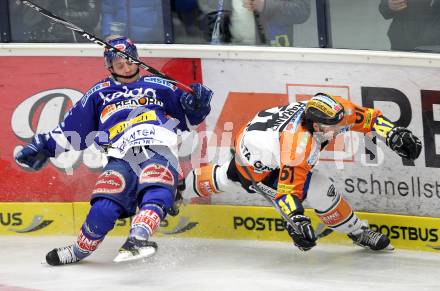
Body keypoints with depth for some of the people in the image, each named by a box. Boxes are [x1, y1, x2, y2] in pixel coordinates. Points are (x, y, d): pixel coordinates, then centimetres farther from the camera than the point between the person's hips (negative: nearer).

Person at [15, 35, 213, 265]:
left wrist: (197, 105, 3)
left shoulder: (158, 87, 23)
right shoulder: (98, 94, 26)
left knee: (155, 192, -34)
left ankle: (138, 238, -51)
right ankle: (80, 250, 0)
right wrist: (44, 146, 20)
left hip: (159, 150, 0)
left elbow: (188, 118, 24)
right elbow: (72, 130, 27)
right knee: (104, 206, -21)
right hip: (121, 158, 0)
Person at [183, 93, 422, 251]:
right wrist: (296, 220, -52)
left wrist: (394, 135, -28)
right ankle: (357, 232, 3)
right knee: (320, 191, -16)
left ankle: (185, 186, 59)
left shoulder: (333, 111, -25)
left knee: (229, 179, 34)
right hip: (257, 162, -8)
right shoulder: (299, 143, -43)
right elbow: (288, 188, -42)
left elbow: (369, 118, -15)